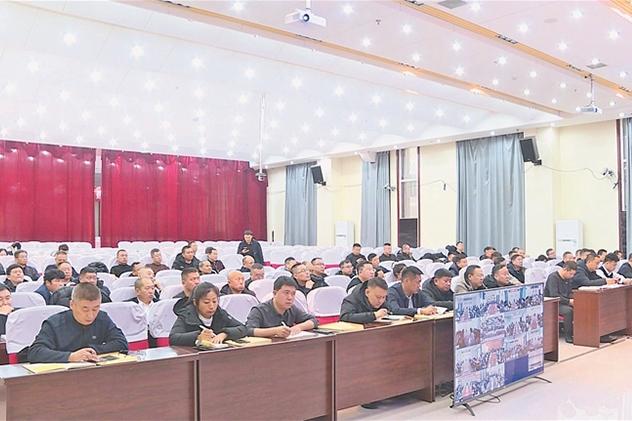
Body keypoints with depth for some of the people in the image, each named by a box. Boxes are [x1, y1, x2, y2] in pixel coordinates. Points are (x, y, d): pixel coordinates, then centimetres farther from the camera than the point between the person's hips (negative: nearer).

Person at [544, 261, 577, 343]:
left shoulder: (567, 278, 11)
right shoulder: (553, 277, -16)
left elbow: (569, 292, 19)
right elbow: (554, 295, -24)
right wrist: (568, 301, -25)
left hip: (563, 302, 8)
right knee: (568, 310, -33)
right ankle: (568, 336, -22)